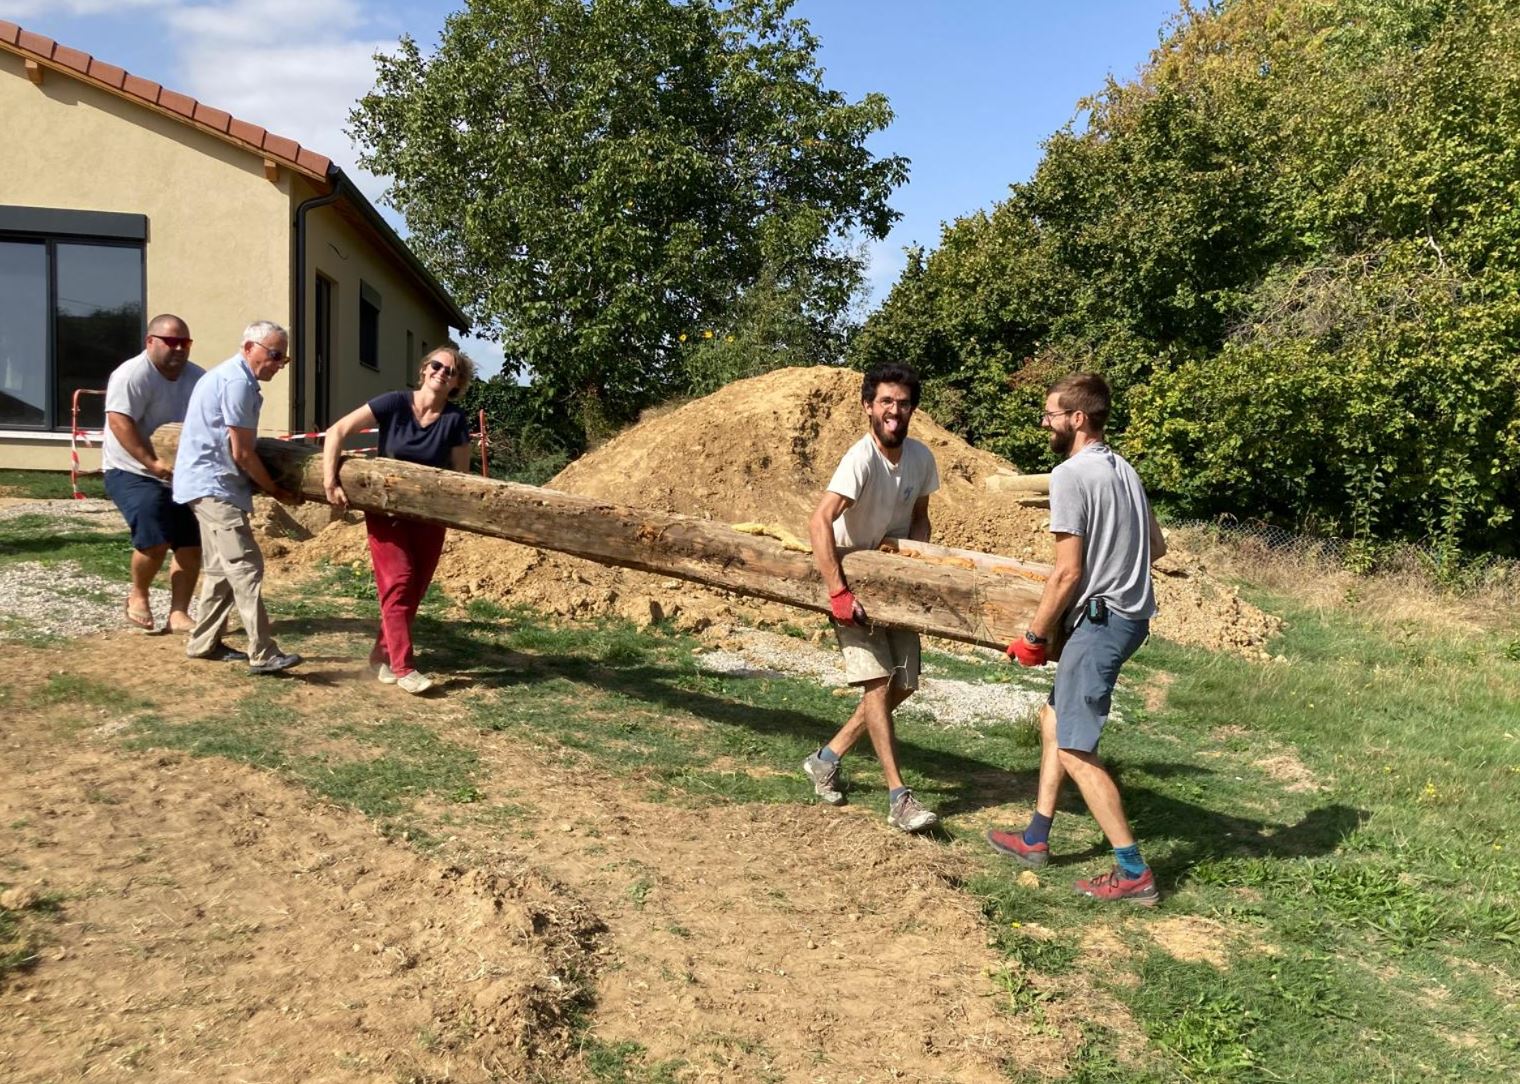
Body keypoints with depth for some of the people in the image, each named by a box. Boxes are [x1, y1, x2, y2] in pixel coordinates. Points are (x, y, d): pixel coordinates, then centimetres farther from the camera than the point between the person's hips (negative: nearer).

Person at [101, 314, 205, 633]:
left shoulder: (197, 378, 5)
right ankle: (137, 595, 10)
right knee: (155, 540, -19)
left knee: (191, 543, 0)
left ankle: (178, 614, 8)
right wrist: (152, 462, -32)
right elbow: (119, 422, -25)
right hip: (132, 472, -7)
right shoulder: (133, 375, -16)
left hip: (180, 474, 7)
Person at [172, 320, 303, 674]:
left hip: (210, 484, 11)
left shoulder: (232, 376, 16)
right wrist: (277, 491, -6)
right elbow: (242, 454, -17)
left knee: (223, 568, 16)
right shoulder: (238, 382, -17)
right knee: (246, 566, -14)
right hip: (213, 485, -11)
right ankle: (263, 654, -16)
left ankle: (203, 643, 24)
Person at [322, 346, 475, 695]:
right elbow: (337, 432, -13)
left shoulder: (455, 420, -8)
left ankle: (382, 651, 25)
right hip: (386, 510, -2)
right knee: (397, 583, -9)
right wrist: (330, 481, -21)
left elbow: (460, 473, -2)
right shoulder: (395, 404, -12)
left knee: (415, 588, 6)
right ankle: (403, 667, -3)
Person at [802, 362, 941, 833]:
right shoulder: (861, 458, -26)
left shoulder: (921, 457, -5)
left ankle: (827, 758, 20)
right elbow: (819, 521, -37)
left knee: (903, 686, 8)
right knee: (877, 682, -13)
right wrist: (838, 593, -40)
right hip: (854, 582, -7)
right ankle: (900, 799, -10)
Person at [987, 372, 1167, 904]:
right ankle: (1035, 839, 26)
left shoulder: (1070, 475, -15)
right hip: (1132, 613, 10)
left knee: (1075, 749, -5)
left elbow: (1068, 572, -17)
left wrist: (1034, 635, -8)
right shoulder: (1123, 468, 12)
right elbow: (1157, 547, 21)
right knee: (1055, 717, 19)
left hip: (1099, 619, -10)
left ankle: (1133, 873, -1)